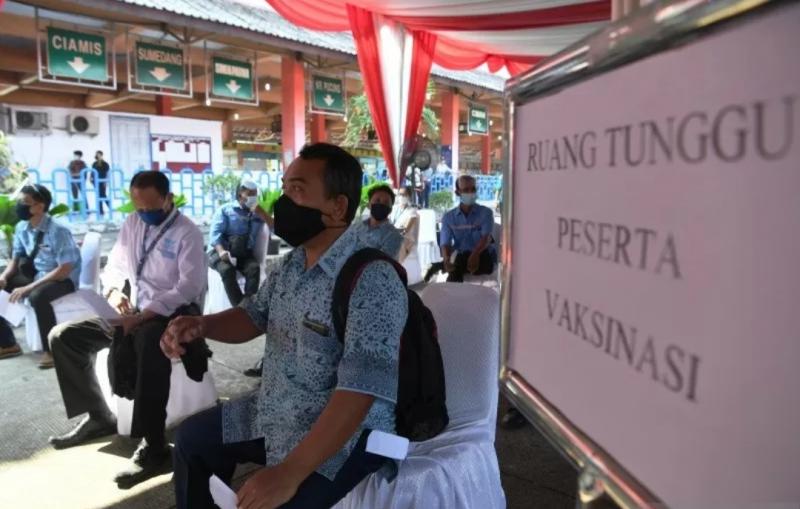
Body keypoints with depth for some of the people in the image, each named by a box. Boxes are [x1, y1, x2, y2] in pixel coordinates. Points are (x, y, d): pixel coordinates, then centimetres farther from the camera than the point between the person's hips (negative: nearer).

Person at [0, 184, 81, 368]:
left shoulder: (58, 231, -22)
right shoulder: (21, 228, 0)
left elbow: (64, 270, -24)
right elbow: (15, 260, 10)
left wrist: (29, 287, -28)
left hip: (64, 279, -8)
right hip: (36, 274, 8)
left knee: (38, 296, -37)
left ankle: (50, 350, -19)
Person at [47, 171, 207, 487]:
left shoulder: (187, 233, -10)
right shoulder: (132, 224, 11)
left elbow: (190, 287, -18)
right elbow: (114, 265, 19)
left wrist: (144, 315, -27)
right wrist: (113, 291, -5)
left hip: (174, 313, -7)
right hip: (136, 312, 8)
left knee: (148, 342, -41)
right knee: (63, 336, -3)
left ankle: (153, 449, -35)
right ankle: (98, 416, 10)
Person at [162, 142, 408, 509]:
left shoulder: (373, 283, -28)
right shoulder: (292, 263, 1)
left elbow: (358, 394, -32)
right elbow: (253, 317, 12)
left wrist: (289, 473, -34)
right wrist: (199, 325, -9)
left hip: (346, 432, -8)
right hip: (274, 412, 8)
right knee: (192, 438, 19)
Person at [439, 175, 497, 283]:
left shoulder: (486, 212, 1)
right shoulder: (448, 217, 6)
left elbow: (487, 237, -15)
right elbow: (445, 244, -4)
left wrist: (475, 255, -38)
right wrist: (447, 261, -29)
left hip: (484, 258, -1)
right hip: (461, 257, 1)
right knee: (454, 271, -35)